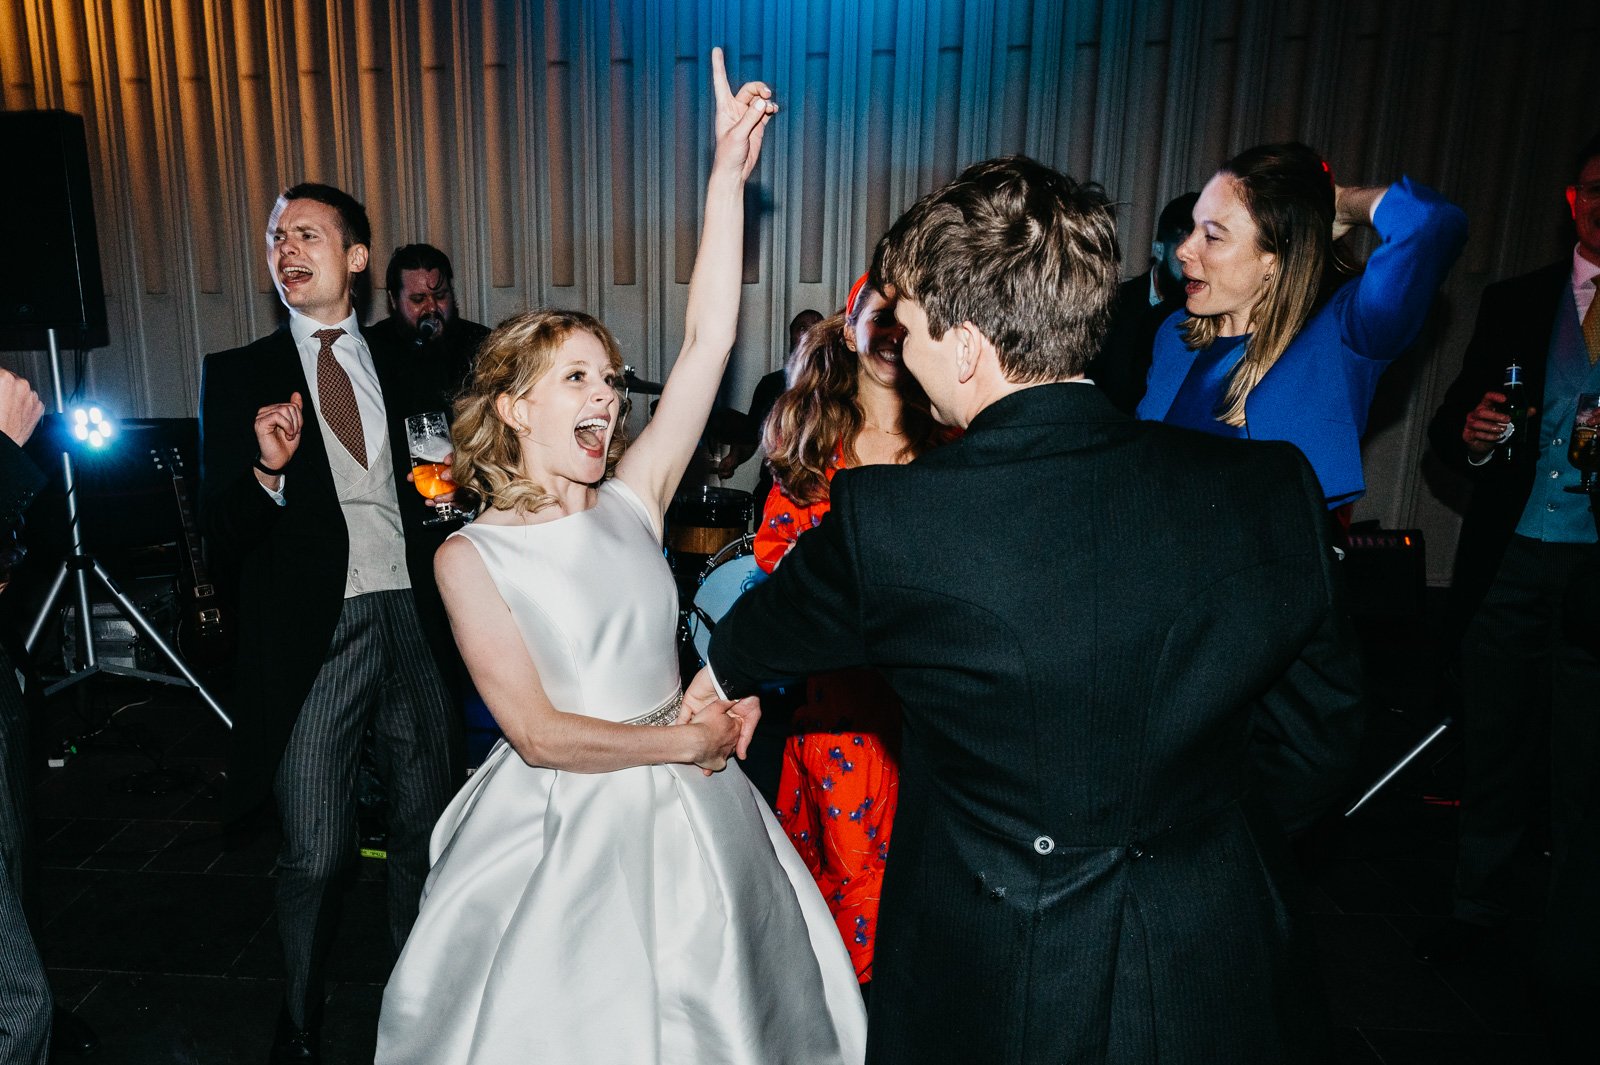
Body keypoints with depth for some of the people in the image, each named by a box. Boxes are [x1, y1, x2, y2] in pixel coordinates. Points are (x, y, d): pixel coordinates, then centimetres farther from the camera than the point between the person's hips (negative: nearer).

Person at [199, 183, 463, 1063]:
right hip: (315, 635, -2)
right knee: (316, 854, 4)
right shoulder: (237, 376, 5)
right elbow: (222, 537, -1)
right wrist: (265, 469, -18)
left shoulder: (403, 373, 12)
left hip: (415, 624, 2)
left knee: (429, 829, 10)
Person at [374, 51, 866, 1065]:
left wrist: (730, 175, -11)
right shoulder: (471, 556, -10)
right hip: (558, 826, -3)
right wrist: (685, 740, -11)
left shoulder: (631, 503, -3)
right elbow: (536, 732, -16)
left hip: (682, 813, 4)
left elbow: (710, 339, -9)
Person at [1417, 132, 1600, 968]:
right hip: (1511, 562, 2)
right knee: (1493, 751, 11)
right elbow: (1448, 424, 9)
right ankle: (1478, 908, 26)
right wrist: (1469, 433, -14)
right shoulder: (1515, 303, 10)